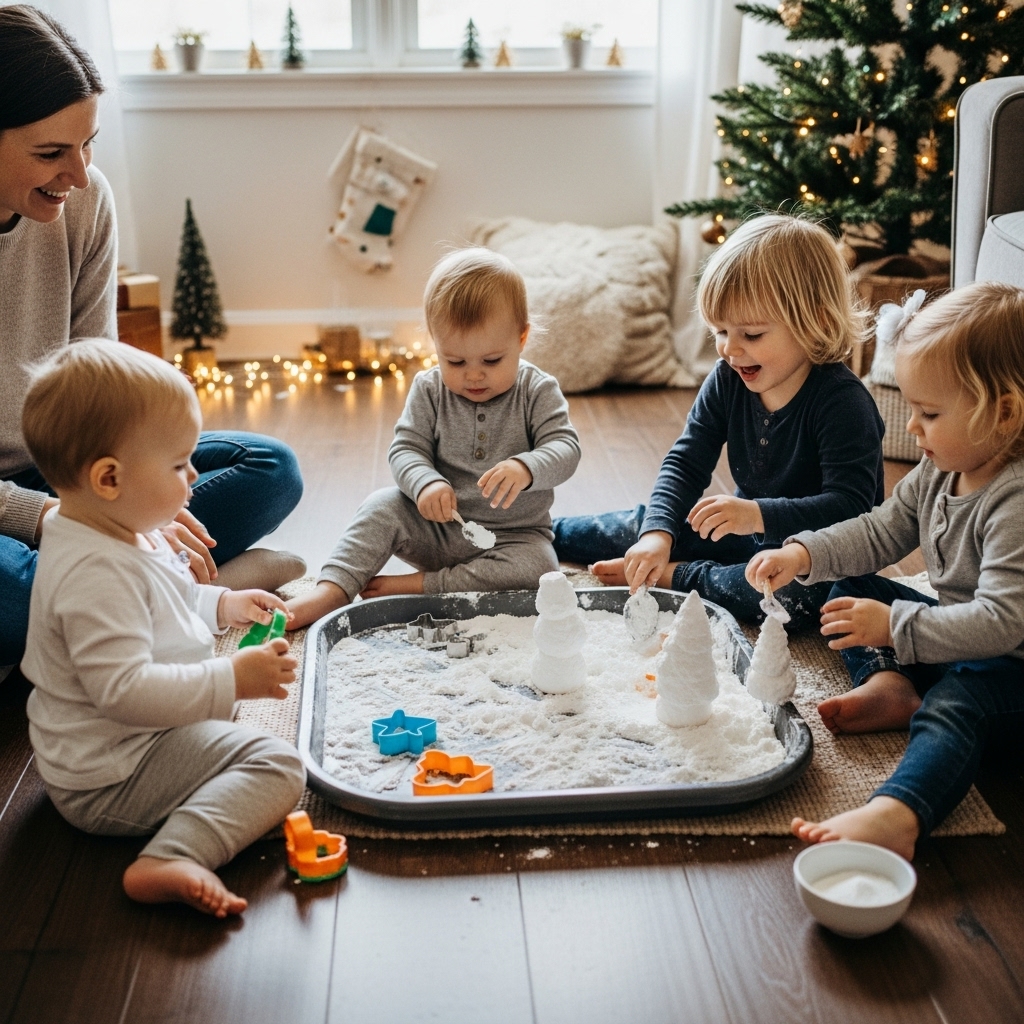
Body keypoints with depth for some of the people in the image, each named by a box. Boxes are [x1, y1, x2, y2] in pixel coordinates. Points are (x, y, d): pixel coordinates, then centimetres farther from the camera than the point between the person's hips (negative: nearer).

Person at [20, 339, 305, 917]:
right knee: (277, 766, -19)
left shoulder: (124, 534, 3)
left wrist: (224, 605, 11)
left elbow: (160, 605, 23)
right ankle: (176, 858, -33)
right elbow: (123, 690, -37)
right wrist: (232, 681, -35)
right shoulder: (96, 571, -32)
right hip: (110, 780, -11)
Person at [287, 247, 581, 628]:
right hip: (437, 529, 2)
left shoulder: (538, 391, -8)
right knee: (382, 506, -20)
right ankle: (332, 590, -25)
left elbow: (565, 447, -17)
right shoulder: (429, 390, -3)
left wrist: (525, 469, -39)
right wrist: (425, 483, -30)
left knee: (537, 566, -31)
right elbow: (406, 449, -7)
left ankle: (419, 585, -25)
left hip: (515, 535, -1)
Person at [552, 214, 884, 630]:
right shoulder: (728, 381, -6)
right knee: (647, 524, 4)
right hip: (750, 533, 6)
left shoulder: (843, 402, -25)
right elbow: (686, 462, -6)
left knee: (796, 593, -36)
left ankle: (675, 577, -18)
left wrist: (758, 514, -44)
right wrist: (657, 533, -23)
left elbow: (850, 505, -31)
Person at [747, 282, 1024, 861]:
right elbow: (878, 535, 10)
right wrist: (804, 555, -7)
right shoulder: (937, 474, 1)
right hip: (953, 629, 10)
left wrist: (895, 626, -31)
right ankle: (888, 684, -13)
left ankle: (894, 816, -62)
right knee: (853, 588, 11)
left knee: (951, 704, -38)